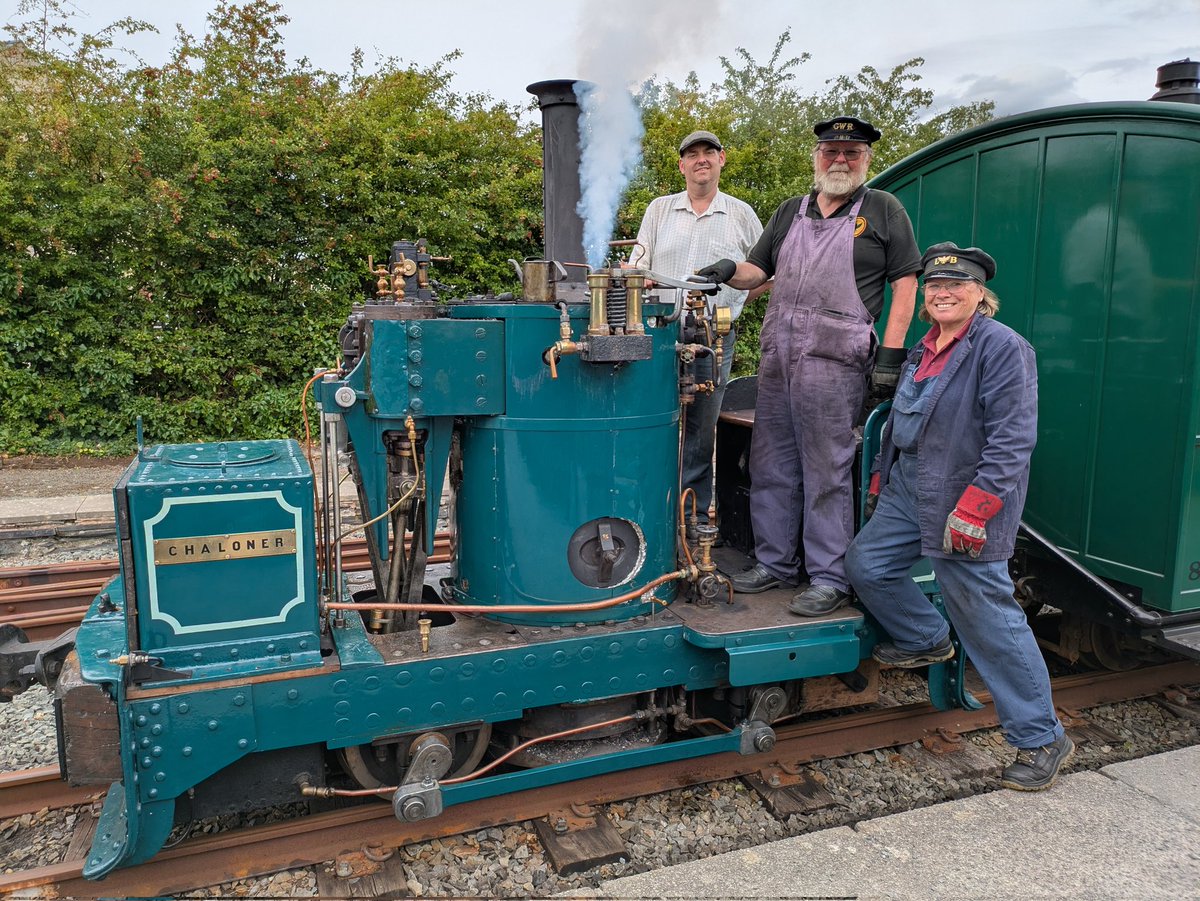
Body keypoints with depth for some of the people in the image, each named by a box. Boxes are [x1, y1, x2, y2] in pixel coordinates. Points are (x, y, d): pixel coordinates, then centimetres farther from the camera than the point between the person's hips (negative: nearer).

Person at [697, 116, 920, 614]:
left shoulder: (883, 210, 6)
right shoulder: (791, 211, 20)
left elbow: (905, 283, 1)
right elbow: (758, 269, 20)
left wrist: (891, 353, -8)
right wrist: (730, 270, -4)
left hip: (834, 359, -5)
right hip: (777, 352, 6)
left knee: (827, 473, -3)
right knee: (770, 465, 10)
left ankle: (830, 579, 7)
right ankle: (775, 563, 23)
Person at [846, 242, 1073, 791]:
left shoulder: (1002, 347, -12)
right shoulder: (923, 351, 15)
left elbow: (1012, 438, -19)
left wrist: (973, 509, -24)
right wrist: (881, 477, 23)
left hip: (966, 500, -8)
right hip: (909, 491, 9)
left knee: (987, 614, -5)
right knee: (865, 566, 9)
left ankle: (1041, 739, 9)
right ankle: (927, 642, 32)